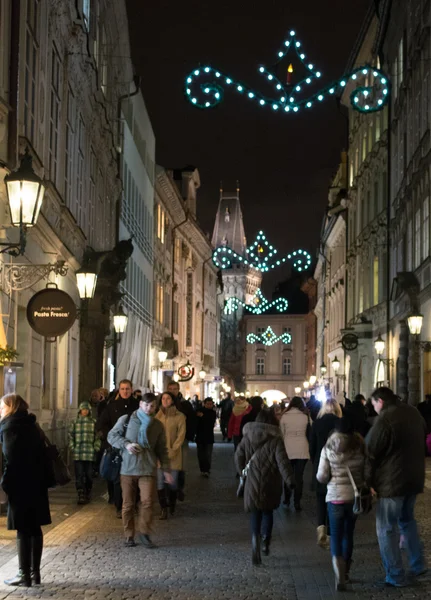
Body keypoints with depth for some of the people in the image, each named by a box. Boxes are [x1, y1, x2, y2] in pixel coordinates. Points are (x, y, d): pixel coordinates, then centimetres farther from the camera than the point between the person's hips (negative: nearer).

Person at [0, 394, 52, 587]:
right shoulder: (31, 425, 14)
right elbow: (41, 454, 13)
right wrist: (44, 479, 14)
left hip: (20, 484, -8)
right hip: (37, 483, 8)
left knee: (23, 529, -3)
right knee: (34, 527, 11)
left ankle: (24, 574, 1)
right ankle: (35, 572, 16)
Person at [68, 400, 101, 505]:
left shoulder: (94, 422, 5)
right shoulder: (75, 422, 7)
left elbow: (98, 437, 5)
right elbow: (70, 436, 8)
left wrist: (96, 448, -2)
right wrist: (72, 448, 0)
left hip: (90, 453, 0)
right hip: (77, 453, 0)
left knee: (89, 475, 5)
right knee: (79, 475, -4)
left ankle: (88, 495, 22)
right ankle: (81, 496, -5)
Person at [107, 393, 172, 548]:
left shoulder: (158, 425, 11)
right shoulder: (126, 420, 4)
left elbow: (162, 450, 16)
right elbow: (111, 436, 8)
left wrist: (166, 469, 8)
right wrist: (126, 444, -8)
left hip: (148, 470, 1)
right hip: (127, 469, 0)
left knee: (147, 501, -13)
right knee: (128, 504, 3)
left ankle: (144, 533, 1)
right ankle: (129, 536, 14)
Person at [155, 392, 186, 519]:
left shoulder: (179, 416, 0)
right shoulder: (158, 415, 7)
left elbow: (181, 435, -2)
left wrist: (173, 451, -10)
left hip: (173, 455, -2)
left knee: (172, 482, 0)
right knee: (160, 482, -5)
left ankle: (172, 505, 23)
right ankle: (163, 509, 1)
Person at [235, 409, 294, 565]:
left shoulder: (247, 438, 2)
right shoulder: (275, 440, -8)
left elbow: (239, 457, 8)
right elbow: (283, 462, -14)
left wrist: (243, 472, 23)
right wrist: (289, 480, -11)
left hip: (252, 483, 1)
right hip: (270, 485, -1)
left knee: (255, 514, 6)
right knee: (267, 511, 18)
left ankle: (255, 539, -17)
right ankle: (265, 542, 11)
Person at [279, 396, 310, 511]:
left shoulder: (284, 416, -3)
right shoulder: (305, 416, -3)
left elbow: (281, 433, 3)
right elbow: (309, 432, 3)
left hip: (288, 449, 1)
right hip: (302, 450, 0)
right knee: (299, 476, 3)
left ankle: (287, 499, 25)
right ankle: (297, 502, 0)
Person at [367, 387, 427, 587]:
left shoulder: (385, 419, -19)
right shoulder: (414, 413, 6)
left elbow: (371, 452, -15)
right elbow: (422, 442, 18)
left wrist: (367, 481, -5)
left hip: (391, 480, -8)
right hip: (414, 478, 8)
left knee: (387, 528, 2)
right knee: (407, 520, 26)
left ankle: (396, 576, 5)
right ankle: (418, 564, 27)